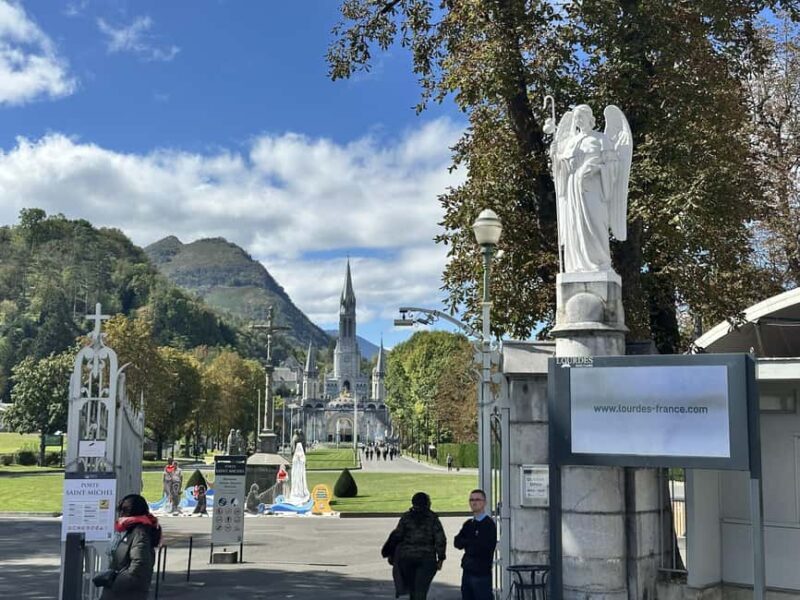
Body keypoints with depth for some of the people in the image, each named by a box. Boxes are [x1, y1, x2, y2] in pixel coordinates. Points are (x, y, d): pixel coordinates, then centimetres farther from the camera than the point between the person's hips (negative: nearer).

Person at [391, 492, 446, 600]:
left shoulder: (406, 517, 2)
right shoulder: (433, 518, 0)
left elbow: (397, 536, -3)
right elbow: (440, 540, -6)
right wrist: (440, 558, 3)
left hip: (406, 558, 2)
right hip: (427, 558, -2)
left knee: (412, 591, 16)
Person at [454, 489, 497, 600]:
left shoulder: (488, 524, -9)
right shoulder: (468, 524, 14)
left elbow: (482, 546, -17)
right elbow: (457, 542, 4)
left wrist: (466, 543, -4)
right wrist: (472, 543, -12)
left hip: (482, 573, -7)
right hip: (468, 571, 7)